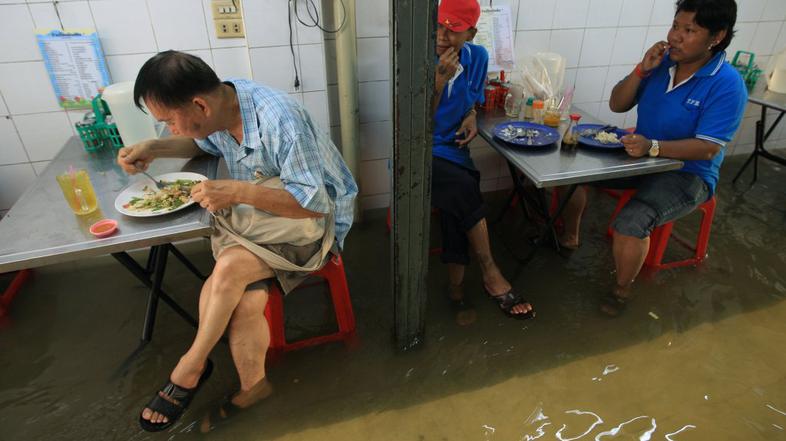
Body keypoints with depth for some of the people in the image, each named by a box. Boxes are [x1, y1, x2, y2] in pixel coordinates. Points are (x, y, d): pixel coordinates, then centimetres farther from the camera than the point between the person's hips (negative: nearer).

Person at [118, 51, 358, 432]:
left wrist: (237, 191, -31)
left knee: (229, 267, -27)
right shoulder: (219, 103, -5)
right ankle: (252, 387, 4)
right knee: (245, 300, -20)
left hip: (314, 220, -6)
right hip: (256, 215, 6)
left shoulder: (280, 121, -29)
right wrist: (154, 148, 3)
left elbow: (315, 202, -27)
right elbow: (206, 143, 20)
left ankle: (190, 369, -1)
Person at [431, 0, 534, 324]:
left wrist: (471, 116, -1)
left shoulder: (477, 57, 4)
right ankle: (491, 274, -12)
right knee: (464, 189, -31)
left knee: (457, 201, -30)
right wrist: (440, 80, -24)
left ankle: (456, 284, -14)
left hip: (451, 149, 4)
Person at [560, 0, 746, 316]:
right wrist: (641, 70, -15)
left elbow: (707, 148, -23)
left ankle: (622, 289, -2)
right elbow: (617, 105, 1)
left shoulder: (727, 85, -18)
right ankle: (569, 237, 14)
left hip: (686, 174, -6)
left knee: (630, 223, -31)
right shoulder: (661, 62, -2)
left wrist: (653, 146, -38)